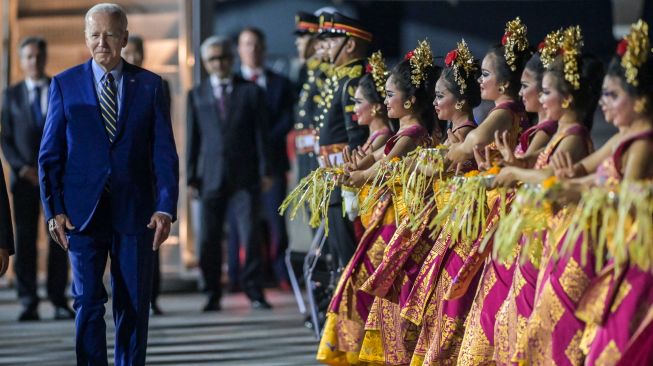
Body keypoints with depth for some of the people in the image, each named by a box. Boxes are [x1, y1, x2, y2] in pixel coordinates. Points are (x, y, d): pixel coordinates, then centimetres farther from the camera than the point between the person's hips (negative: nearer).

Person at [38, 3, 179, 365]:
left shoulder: (149, 85, 5)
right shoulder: (65, 84, 3)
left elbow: (164, 152, 2)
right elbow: (50, 154, 3)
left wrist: (166, 208, -8)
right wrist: (54, 210, -6)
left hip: (135, 213, 1)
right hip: (83, 211, -1)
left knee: (133, 306, 6)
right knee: (88, 302, -2)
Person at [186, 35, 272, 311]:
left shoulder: (251, 91, 7)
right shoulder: (197, 95, 10)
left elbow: (261, 132, 5)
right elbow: (193, 138, 9)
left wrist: (264, 170, -1)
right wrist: (191, 176, 3)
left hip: (245, 175, -1)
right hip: (211, 175, 1)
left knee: (250, 234, -5)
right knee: (209, 237, 2)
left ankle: (254, 291, 5)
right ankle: (213, 295, 11)